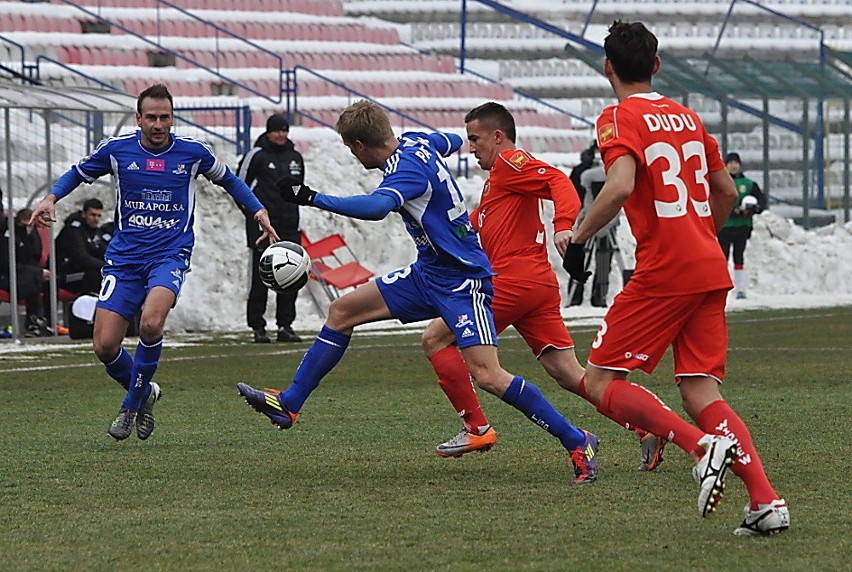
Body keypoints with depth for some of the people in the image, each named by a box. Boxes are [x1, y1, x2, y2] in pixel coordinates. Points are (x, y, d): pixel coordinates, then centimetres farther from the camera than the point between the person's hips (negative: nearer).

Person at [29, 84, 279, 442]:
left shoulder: (193, 152, 0)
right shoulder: (116, 149, 1)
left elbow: (227, 180, 20)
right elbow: (79, 173, 18)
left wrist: (258, 210, 12)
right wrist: (51, 198, 1)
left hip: (170, 255, -2)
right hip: (124, 257, 2)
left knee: (151, 323, -31)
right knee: (104, 346, -8)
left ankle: (131, 405, -9)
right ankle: (144, 393, 25)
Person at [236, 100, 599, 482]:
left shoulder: (409, 167, -22)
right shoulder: (417, 143, 5)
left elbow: (377, 207, -42)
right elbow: (452, 142, 28)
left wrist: (313, 199, -41)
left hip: (462, 279, -10)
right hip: (427, 274, 10)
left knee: (487, 375, -19)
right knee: (342, 311, 8)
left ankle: (577, 442, -9)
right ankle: (289, 405, 13)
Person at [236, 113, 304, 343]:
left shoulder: (295, 157, 13)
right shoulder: (256, 156, -4)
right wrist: (255, 211, -3)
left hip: (289, 228, 5)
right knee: (259, 278, -5)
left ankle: (285, 326, 9)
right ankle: (257, 327, -1)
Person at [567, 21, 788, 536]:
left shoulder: (620, 118, -5)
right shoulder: (686, 116, 17)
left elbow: (621, 187, -22)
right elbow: (726, 192, 22)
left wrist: (578, 238, -10)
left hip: (662, 274, -7)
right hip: (711, 271, 7)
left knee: (601, 383, 0)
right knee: (701, 394, 7)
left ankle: (705, 445, -20)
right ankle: (767, 501, -10)